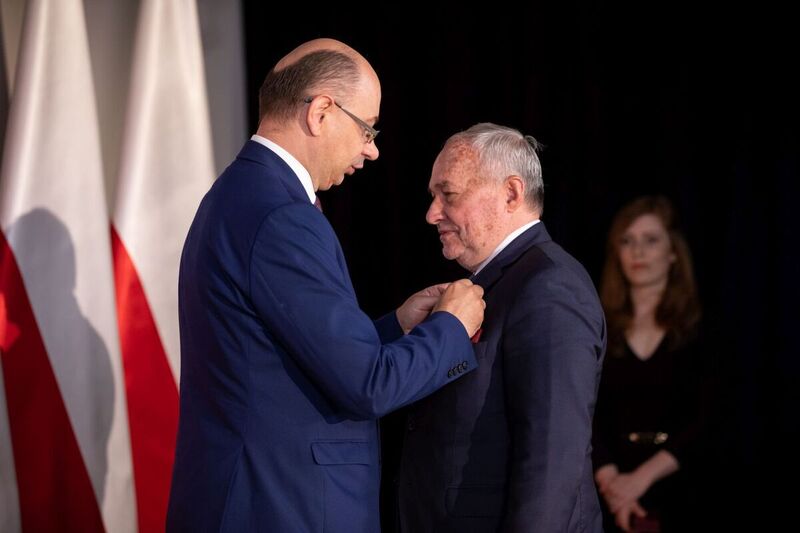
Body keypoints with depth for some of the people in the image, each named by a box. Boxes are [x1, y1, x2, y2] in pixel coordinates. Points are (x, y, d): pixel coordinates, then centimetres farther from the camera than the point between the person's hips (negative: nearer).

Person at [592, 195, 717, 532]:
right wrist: (611, 482, -15)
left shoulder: (702, 328, 3)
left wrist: (642, 477, -16)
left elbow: (707, 422, -5)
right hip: (612, 500, 1)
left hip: (682, 495, -1)